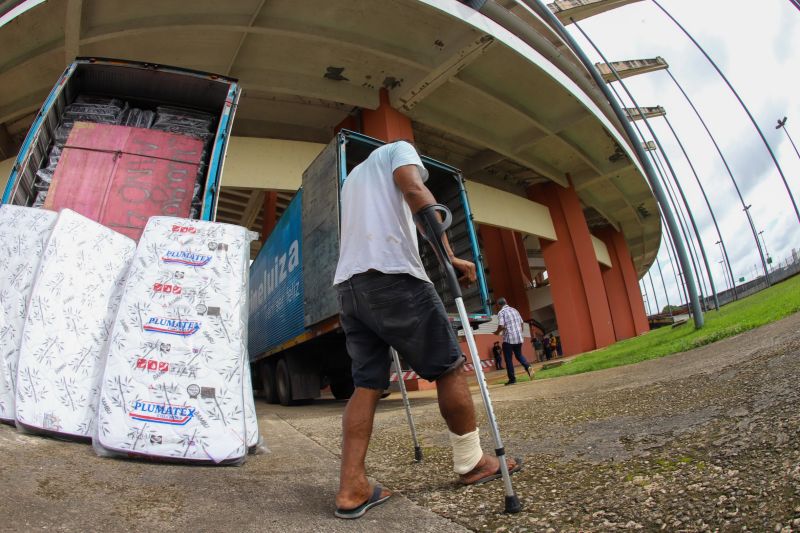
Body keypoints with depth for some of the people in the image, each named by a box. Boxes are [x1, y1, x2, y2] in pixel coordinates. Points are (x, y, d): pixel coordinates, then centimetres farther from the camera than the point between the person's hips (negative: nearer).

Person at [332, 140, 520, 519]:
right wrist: (449, 255, -11)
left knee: (367, 384, 6)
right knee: (449, 366, 3)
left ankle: (352, 489, 2)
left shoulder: (351, 178, 37)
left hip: (348, 283, 8)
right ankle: (471, 463, 14)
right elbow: (415, 190, -6)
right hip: (392, 275, -8)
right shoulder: (398, 148, 15)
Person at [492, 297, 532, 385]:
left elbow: (501, 326, -17)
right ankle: (528, 367, -5)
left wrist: (497, 332, 1)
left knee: (508, 359, 5)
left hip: (508, 339, -6)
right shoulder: (515, 310, 12)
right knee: (519, 355, 21)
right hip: (519, 338, 6)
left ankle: (512, 379, 7)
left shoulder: (501, 312, -7)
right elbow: (521, 323, 15)